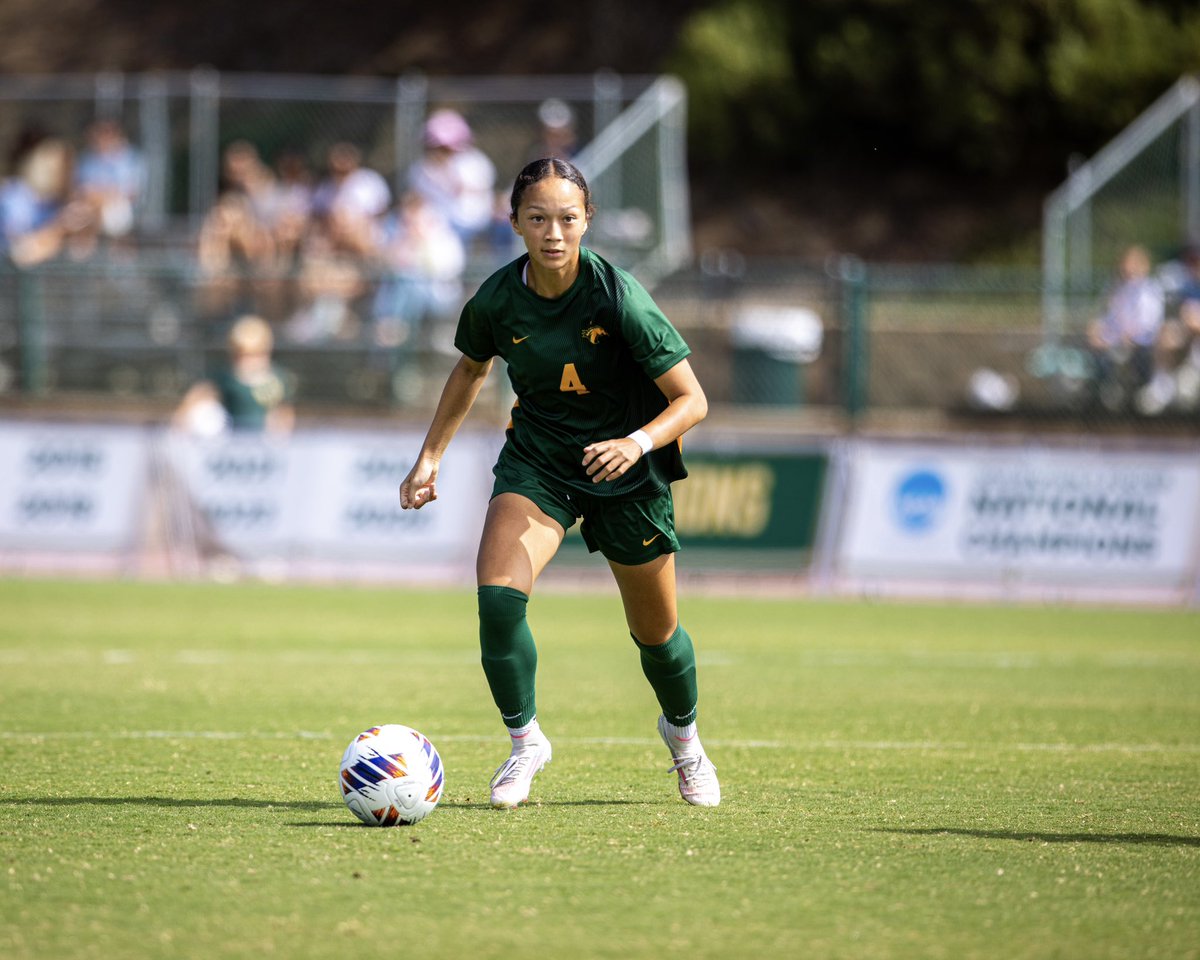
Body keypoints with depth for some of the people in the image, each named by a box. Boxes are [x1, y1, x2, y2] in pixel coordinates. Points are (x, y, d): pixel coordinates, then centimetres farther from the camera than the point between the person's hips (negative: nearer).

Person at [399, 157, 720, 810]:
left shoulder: (618, 298, -25)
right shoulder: (497, 299, -14)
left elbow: (691, 401, -20)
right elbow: (471, 369, 10)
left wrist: (638, 442, -38)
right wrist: (431, 455, 7)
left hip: (624, 469, -2)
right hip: (536, 457, 2)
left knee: (655, 633, 10)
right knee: (498, 597, -23)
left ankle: (683, 733, 43)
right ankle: (524, 742, -2)